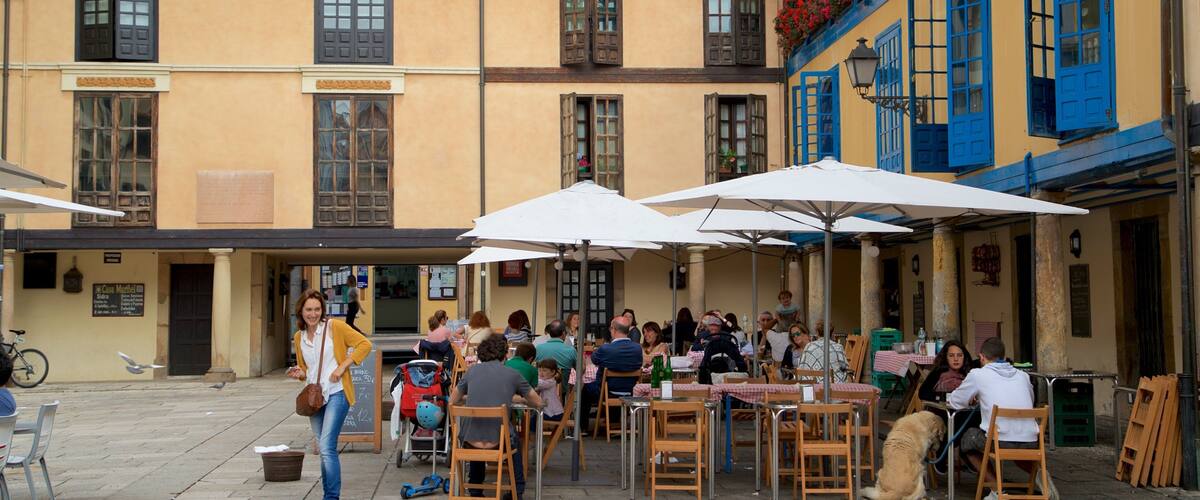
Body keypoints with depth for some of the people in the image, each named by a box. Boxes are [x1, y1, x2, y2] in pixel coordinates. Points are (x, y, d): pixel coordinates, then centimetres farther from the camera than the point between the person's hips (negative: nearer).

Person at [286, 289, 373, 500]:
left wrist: (342, 366, -14)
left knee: (326, 447, -16)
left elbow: (364, 344, -8)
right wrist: (299, 373, -2)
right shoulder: (299, 337, 10)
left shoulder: (334, 326, -7)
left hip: (336, 393, -6)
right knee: (324, 450, 13)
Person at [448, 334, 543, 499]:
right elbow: (537, 402, 13)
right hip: (498, 441, -2)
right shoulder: (512, 374, 2)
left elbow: (452, 401, 16)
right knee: (514, 440, 34)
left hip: (470, 441, 2)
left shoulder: (472, 371, 5)